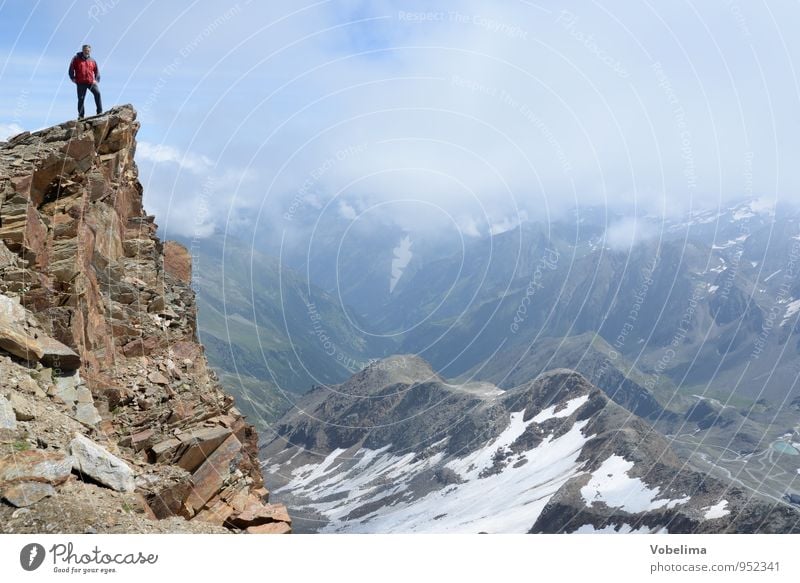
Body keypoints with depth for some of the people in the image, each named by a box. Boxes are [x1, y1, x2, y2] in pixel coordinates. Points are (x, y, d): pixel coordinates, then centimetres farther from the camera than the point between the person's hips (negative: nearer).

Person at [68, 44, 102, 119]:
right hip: (81, 83, -1)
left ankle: (100, 112, -22)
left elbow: (97, 71, 18)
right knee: (81, 98, -1)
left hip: (91, 82, 1)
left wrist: (96, 80, 4)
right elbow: (71, 69, 6)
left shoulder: (92, 61, 13)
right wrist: (73, 78, -2)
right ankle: (80, 116, 5)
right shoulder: (76, 58, 7)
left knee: (97, 93, -22)